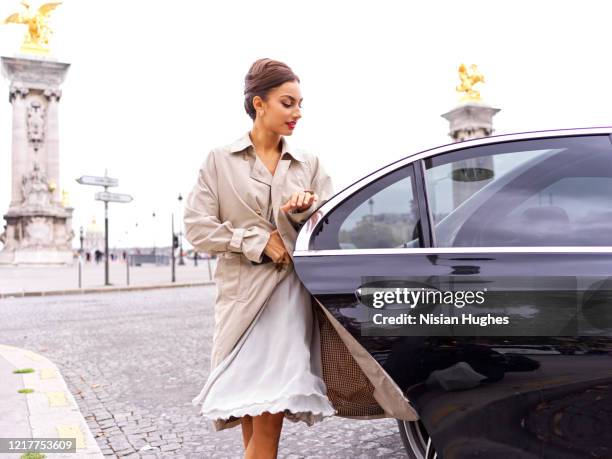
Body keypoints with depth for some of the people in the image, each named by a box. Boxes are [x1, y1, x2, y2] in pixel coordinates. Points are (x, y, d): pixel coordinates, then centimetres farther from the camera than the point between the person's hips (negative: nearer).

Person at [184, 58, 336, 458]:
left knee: (268, 418, -5)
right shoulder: (220, 160, 6)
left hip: (292, 294, 1)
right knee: (251, 417, 4)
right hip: (242, 296, -1)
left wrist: (309, 207, -10)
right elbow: (197, 229, 0)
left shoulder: (309, 164, 12)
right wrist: (258, 240, -9)